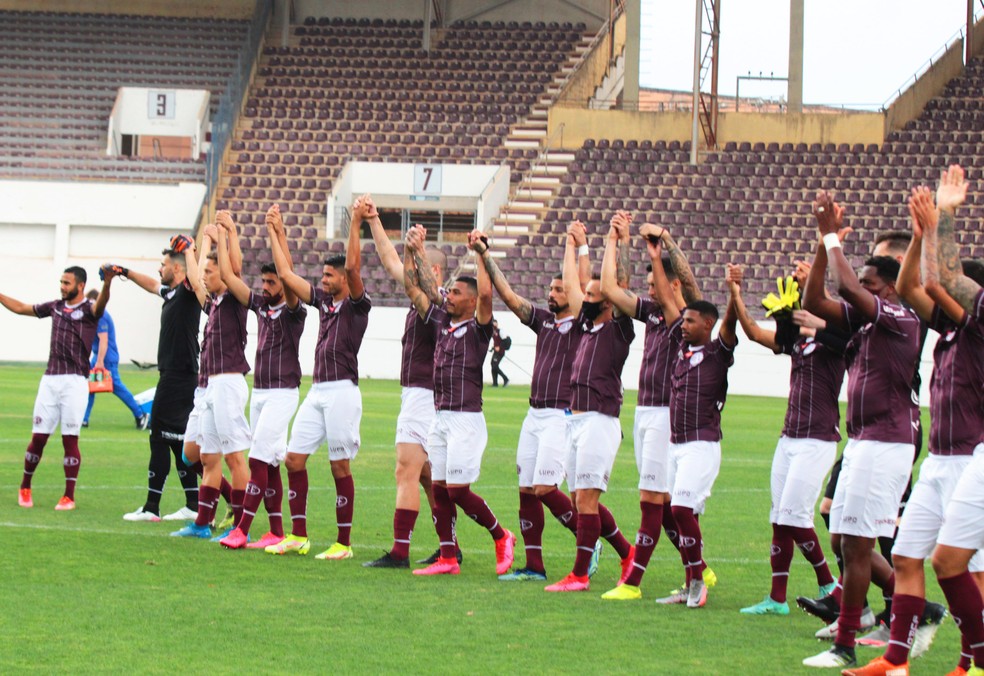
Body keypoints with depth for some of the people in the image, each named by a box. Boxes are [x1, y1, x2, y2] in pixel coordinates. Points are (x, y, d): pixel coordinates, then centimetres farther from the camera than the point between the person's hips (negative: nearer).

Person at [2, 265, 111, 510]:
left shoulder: (88, 309, -3)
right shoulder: (55, 306, 13)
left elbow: (100, 304, -28)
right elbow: (20, 308, 24)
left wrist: (106, 284, -49)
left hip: (75, 382, -4)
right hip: (50, 379, 4)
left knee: (70, 439, -3)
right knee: (38, 437, 5)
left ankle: (69, 496, 3)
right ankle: (25, 488, 19)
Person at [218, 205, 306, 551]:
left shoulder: (293, 311, -7)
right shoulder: (260, 305, 12)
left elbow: (288, 274, -23)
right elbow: (228, 276, 13)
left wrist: (279, 234, -26)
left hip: (282, 392, -8)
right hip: (259, 391, 8)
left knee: (259, 460, -12)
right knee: (268, 464, 7)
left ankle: (242, 530, -15)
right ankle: (276, 532, 9)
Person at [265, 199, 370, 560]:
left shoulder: (357, 304, -4)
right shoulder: (322, 300, 15)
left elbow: (353, 266, -19)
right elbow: (286, 274, 21)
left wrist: (355, 224, -21)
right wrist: (275, 234, 22)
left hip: (342, 391, -7)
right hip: (317, 391, 8)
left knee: (340, 466, -4)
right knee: (294, 459, 3)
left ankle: (343, 543, 1)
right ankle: (298, 536, 9)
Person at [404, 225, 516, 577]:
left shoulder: (477, 327, -5)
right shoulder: (441, 321, 13)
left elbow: (486, 295, -23)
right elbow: (413, 289, 17)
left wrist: (482, 253, -21)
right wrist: (410, 251, 9)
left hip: (466, 419, -7)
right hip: (440, 417, 8)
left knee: (458, 490, -10)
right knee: (439, 489, 5)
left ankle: (501, 537, 10)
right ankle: (447, 559, 8)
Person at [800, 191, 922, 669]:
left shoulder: (901, 320, -12)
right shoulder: (863, 320, 13)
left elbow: (848, 288, -23)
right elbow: (815, 299, 11)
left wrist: (832, 237, -12)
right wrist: (825, 240, 4)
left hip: (886, 444, -10)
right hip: (861, 442, 10)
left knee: (855, 543, -7)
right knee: (843, 540, 12)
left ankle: (845, 647, -2)